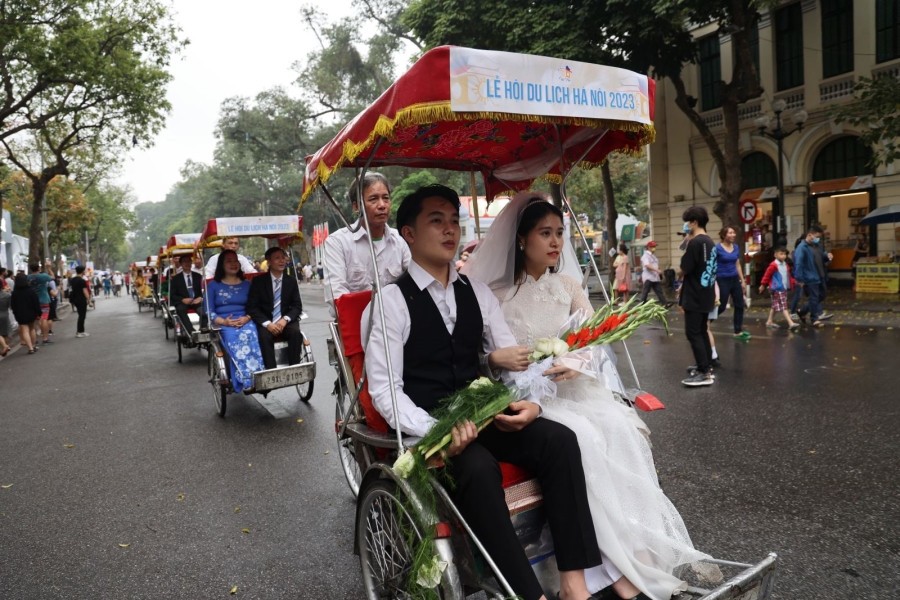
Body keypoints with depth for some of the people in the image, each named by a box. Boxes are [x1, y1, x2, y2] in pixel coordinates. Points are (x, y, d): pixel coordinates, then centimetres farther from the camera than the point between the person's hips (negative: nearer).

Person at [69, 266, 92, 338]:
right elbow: (85, 291, -17)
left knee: (81, 315, 17)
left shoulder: (72, 280, 9)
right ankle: (79, 332, 1)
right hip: (81, 300, -8)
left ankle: (81, 331, 20)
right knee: (82, 316, -1)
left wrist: (72, 300, 22)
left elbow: (71, 290, 15)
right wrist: (88, 299, -7)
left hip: (75, 299, 8)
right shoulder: (82, 281, -16)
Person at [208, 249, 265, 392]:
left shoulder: (247, 284, 18)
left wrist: (247, 318, -10)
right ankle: (245, 378, -44)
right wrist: (224, 321, -13)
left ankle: (256, 377, -44)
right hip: (224, 324, -1)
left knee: (250, 335, -36)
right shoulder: (213, 285, 13)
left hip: (245, 322, 1)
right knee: (235, 340, -37)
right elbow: (209, 311, 5)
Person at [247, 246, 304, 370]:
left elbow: (297, 306, 5)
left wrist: (285, 319, -15)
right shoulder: (258, 281, 2)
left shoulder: (291, 281, 8)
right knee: (264, 336, -32)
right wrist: (267, 323, -18)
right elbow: (252, 307, -3)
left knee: (296, 333, -29)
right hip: (266, 323, -2)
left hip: (286, 322, 2)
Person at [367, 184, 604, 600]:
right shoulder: (392, 300, -7)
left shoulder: (476, 292, 10)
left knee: (559, 439, -19)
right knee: (479, 467, -34)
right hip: (428, 429, -5)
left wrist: (531, 401, -11)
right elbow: (384, 389, -12)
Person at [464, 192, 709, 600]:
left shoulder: (569, 285, 12)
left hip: (576, 387, 4)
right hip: (529, 397, -4)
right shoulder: (497, 296, 0)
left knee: (618, 428, -26)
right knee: (583, 437, -30)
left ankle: (641, 553, -22)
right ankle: (621, 566, -21)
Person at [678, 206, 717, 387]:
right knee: (701, 332, 16)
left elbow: (684, 269, -15)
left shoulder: (695, 242, -18)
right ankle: (707, 368, 22)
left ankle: (704, 373, -4)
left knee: (693, 334, -5)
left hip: (694, 297, -9)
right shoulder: (709, 242, 12)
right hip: (706, 296, 9)